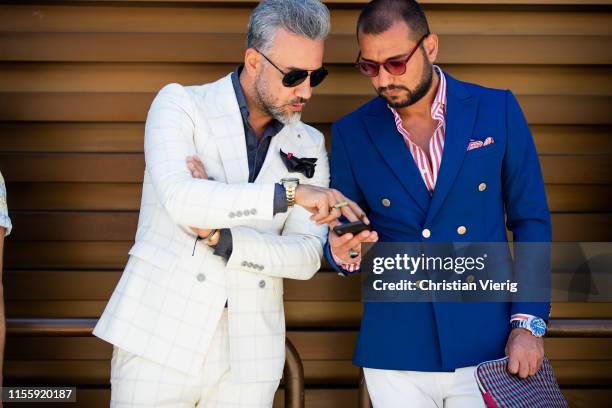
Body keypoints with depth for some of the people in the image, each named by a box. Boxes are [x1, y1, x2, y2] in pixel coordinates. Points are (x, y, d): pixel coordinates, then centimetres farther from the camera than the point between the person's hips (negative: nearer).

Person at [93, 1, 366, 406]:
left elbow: (306, 257, -3)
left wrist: (219, 237, -17)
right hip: (160, 341, -3)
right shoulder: (180, 105, -4)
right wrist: (291, 193, -27)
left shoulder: (308, 146, 6)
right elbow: (180, 199, -22)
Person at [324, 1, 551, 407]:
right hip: (395, 354, 1)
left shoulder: (497, 110, -1)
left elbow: (531, 221, 2)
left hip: (489, 347, -1)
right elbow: (341, 242, 7)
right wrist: (343, 250, -16)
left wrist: (529, 322, -5)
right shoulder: (351, 133, 1)